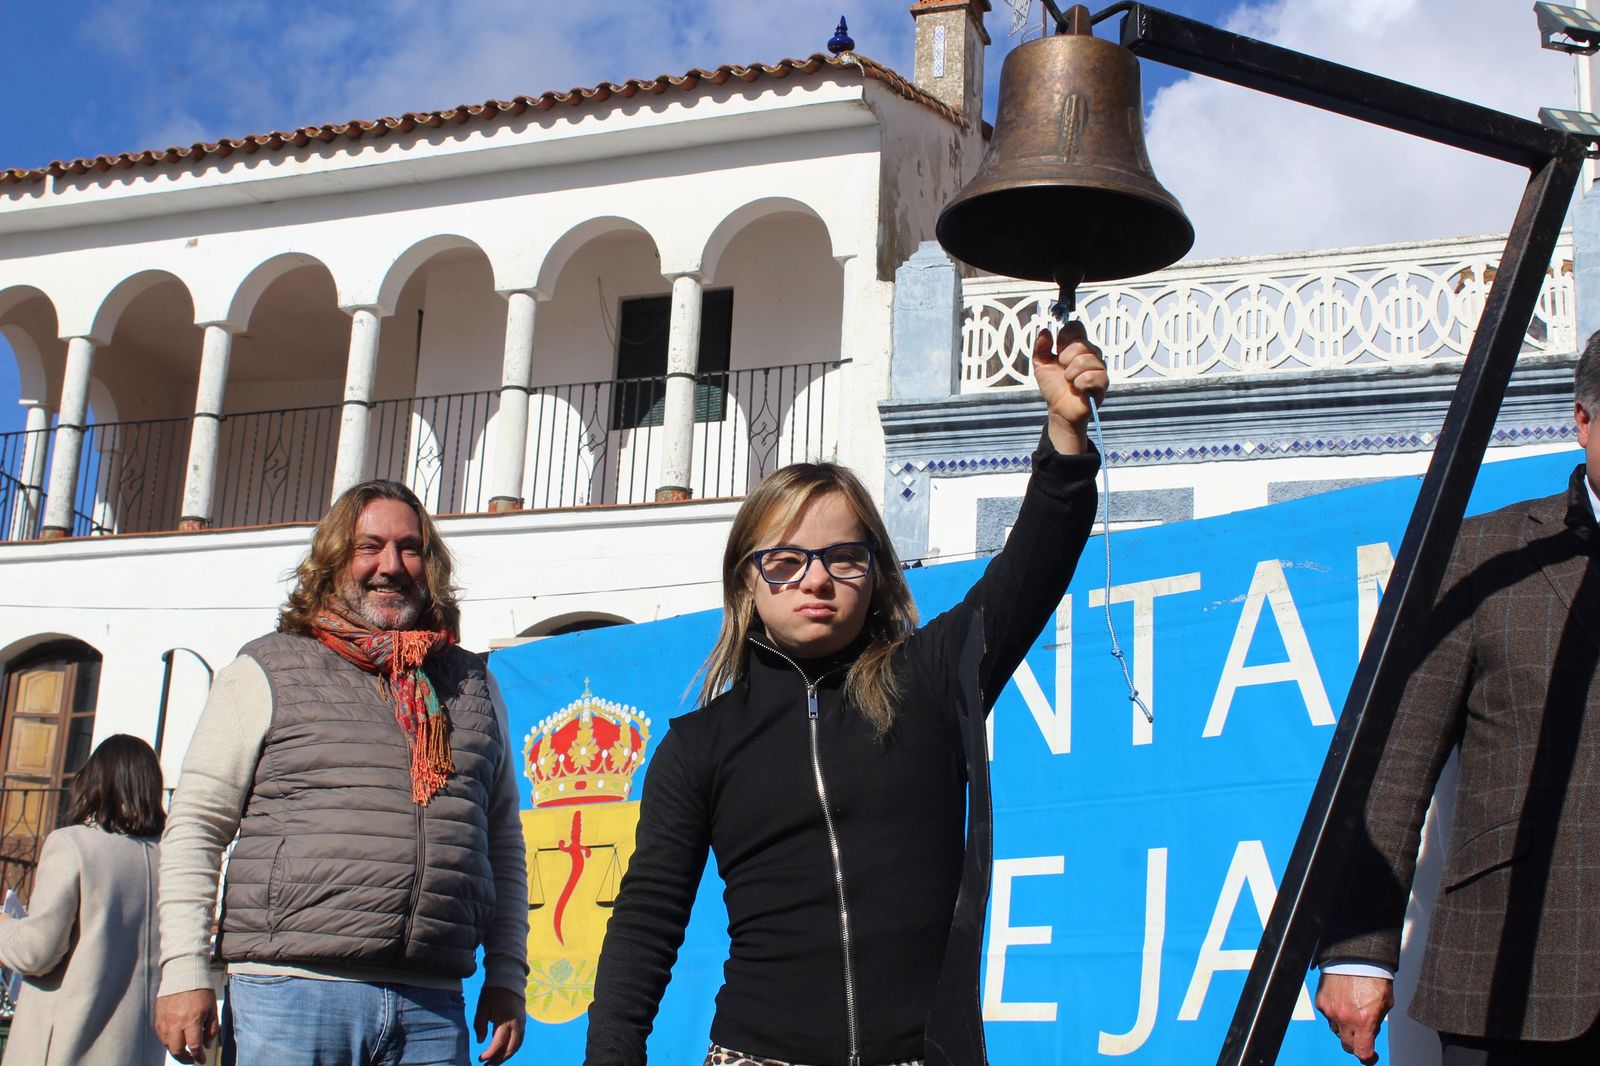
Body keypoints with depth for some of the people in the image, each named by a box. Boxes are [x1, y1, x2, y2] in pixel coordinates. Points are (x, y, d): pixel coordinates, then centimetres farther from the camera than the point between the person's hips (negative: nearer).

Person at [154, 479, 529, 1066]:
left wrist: (506, 978, 12)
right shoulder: (267, 671, 7)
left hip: (432, 1011, 3)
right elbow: (195, 826, 3)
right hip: (290, 998, -3)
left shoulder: (473, 684, 17)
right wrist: (185, 973, -6)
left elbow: (503, 841, 20)